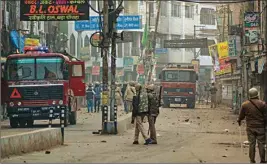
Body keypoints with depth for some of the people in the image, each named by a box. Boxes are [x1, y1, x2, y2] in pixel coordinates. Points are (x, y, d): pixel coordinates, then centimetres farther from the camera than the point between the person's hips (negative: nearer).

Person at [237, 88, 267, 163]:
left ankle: (252, 161, 9)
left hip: (250, 128, 1)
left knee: (251, 144, 7)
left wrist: (239, 120, 28)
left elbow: (241, 116, 7)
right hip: (260, 127, -1)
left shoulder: (245, 105, -2)